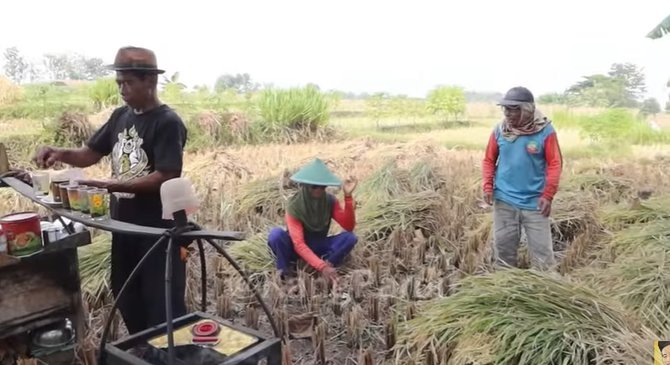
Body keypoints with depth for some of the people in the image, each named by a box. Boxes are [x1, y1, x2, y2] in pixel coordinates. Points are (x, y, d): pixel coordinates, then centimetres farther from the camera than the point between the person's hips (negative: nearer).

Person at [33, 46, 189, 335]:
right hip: (123, 224, 8)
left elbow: (165, 177, -22)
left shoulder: (167, 122, -15)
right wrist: (60, 153, -7)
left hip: (158, 228, -8)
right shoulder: (120, 116, 8)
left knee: (162, 303, 2)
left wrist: (112, 185, -27)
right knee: (126, 297, 20)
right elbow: (90, 154, 13)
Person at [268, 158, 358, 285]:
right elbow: (299, 244, -32)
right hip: (297, 248, -3)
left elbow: (349, 227, -22)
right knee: (276, 234, -35)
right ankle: (285, 269, -15)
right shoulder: (294, 205, -25)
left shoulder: (330, 201, -14)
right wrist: (322, 267, -44)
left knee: (350, 237, -23)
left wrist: (348, 197, -33)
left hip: (318, 246, 3)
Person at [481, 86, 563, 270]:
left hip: (535, 202, -2)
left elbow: (555, 164, -7)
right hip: (504, 201, 3)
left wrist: (548, 195, -14)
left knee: (542, 250, 5)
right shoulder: (499, 130, -2)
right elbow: (489, 160, 7)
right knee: (503, 248, 13)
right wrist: (488, 186, -5)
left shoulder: (545, 131, -9)